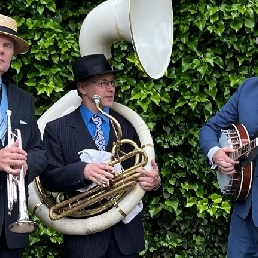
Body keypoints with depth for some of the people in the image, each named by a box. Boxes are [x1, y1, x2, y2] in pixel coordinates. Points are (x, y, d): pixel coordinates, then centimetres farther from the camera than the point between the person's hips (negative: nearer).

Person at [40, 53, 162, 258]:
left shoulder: (128, 125, 8)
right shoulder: (57, 129, 0)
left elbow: (143, 169, 6)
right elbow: (48, 178, -7)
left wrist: (154, 181, -17)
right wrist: (82, 171, -24)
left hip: (126, 231, 3)